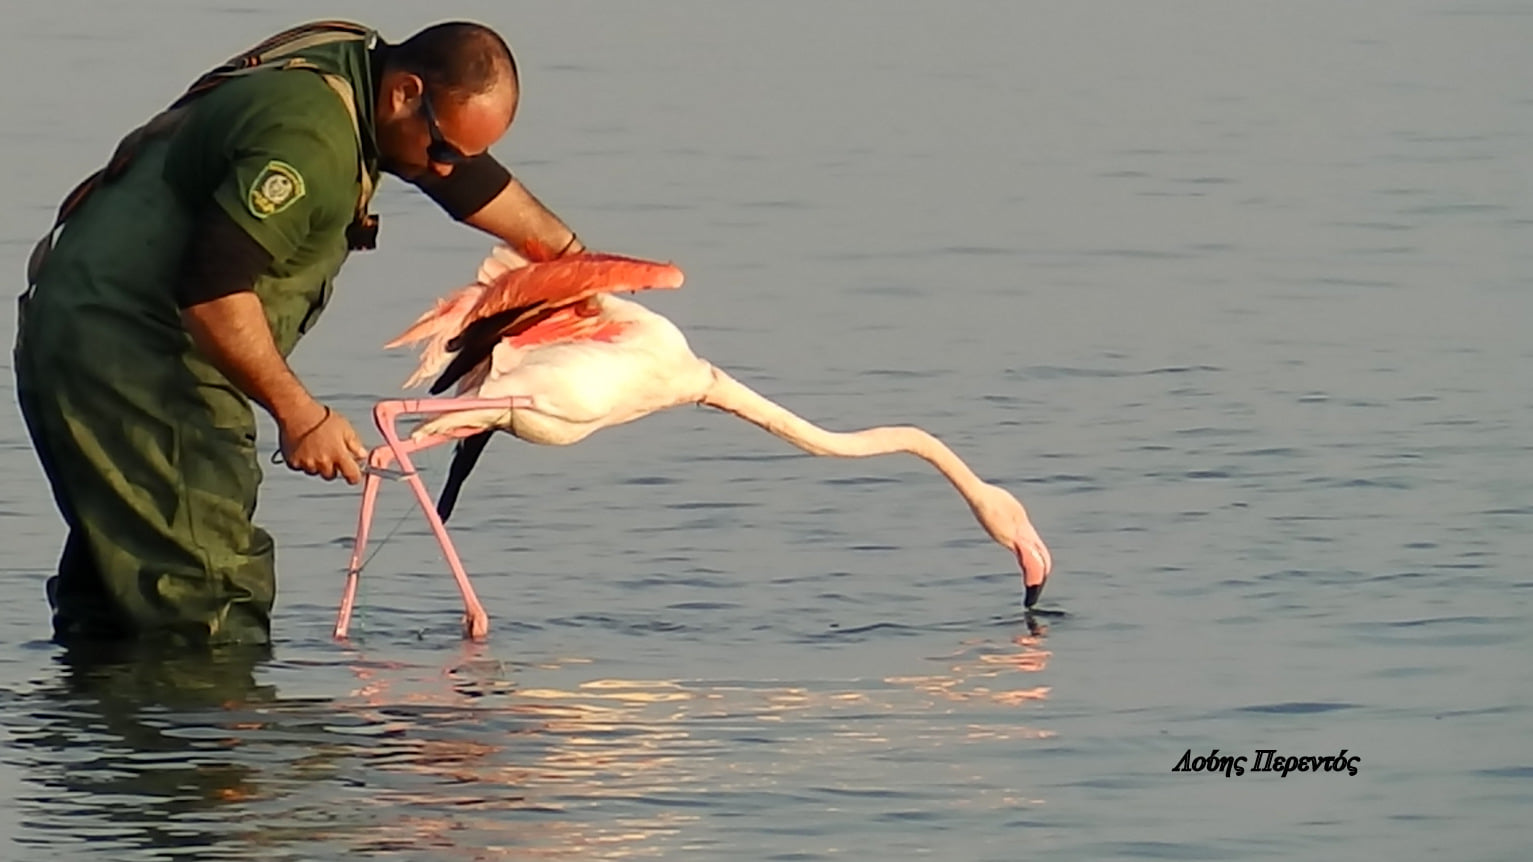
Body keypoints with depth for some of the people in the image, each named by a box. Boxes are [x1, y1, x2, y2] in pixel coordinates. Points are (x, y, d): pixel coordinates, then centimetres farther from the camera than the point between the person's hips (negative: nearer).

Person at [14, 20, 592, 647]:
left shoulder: (358, 64, 8)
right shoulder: (309, 136, -25)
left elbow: (474, 182, 26)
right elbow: (213, 289, -29)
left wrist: (565, 250, 39)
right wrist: (299, 414, -22)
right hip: (122, 354, -11)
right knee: (207, 601, -14)